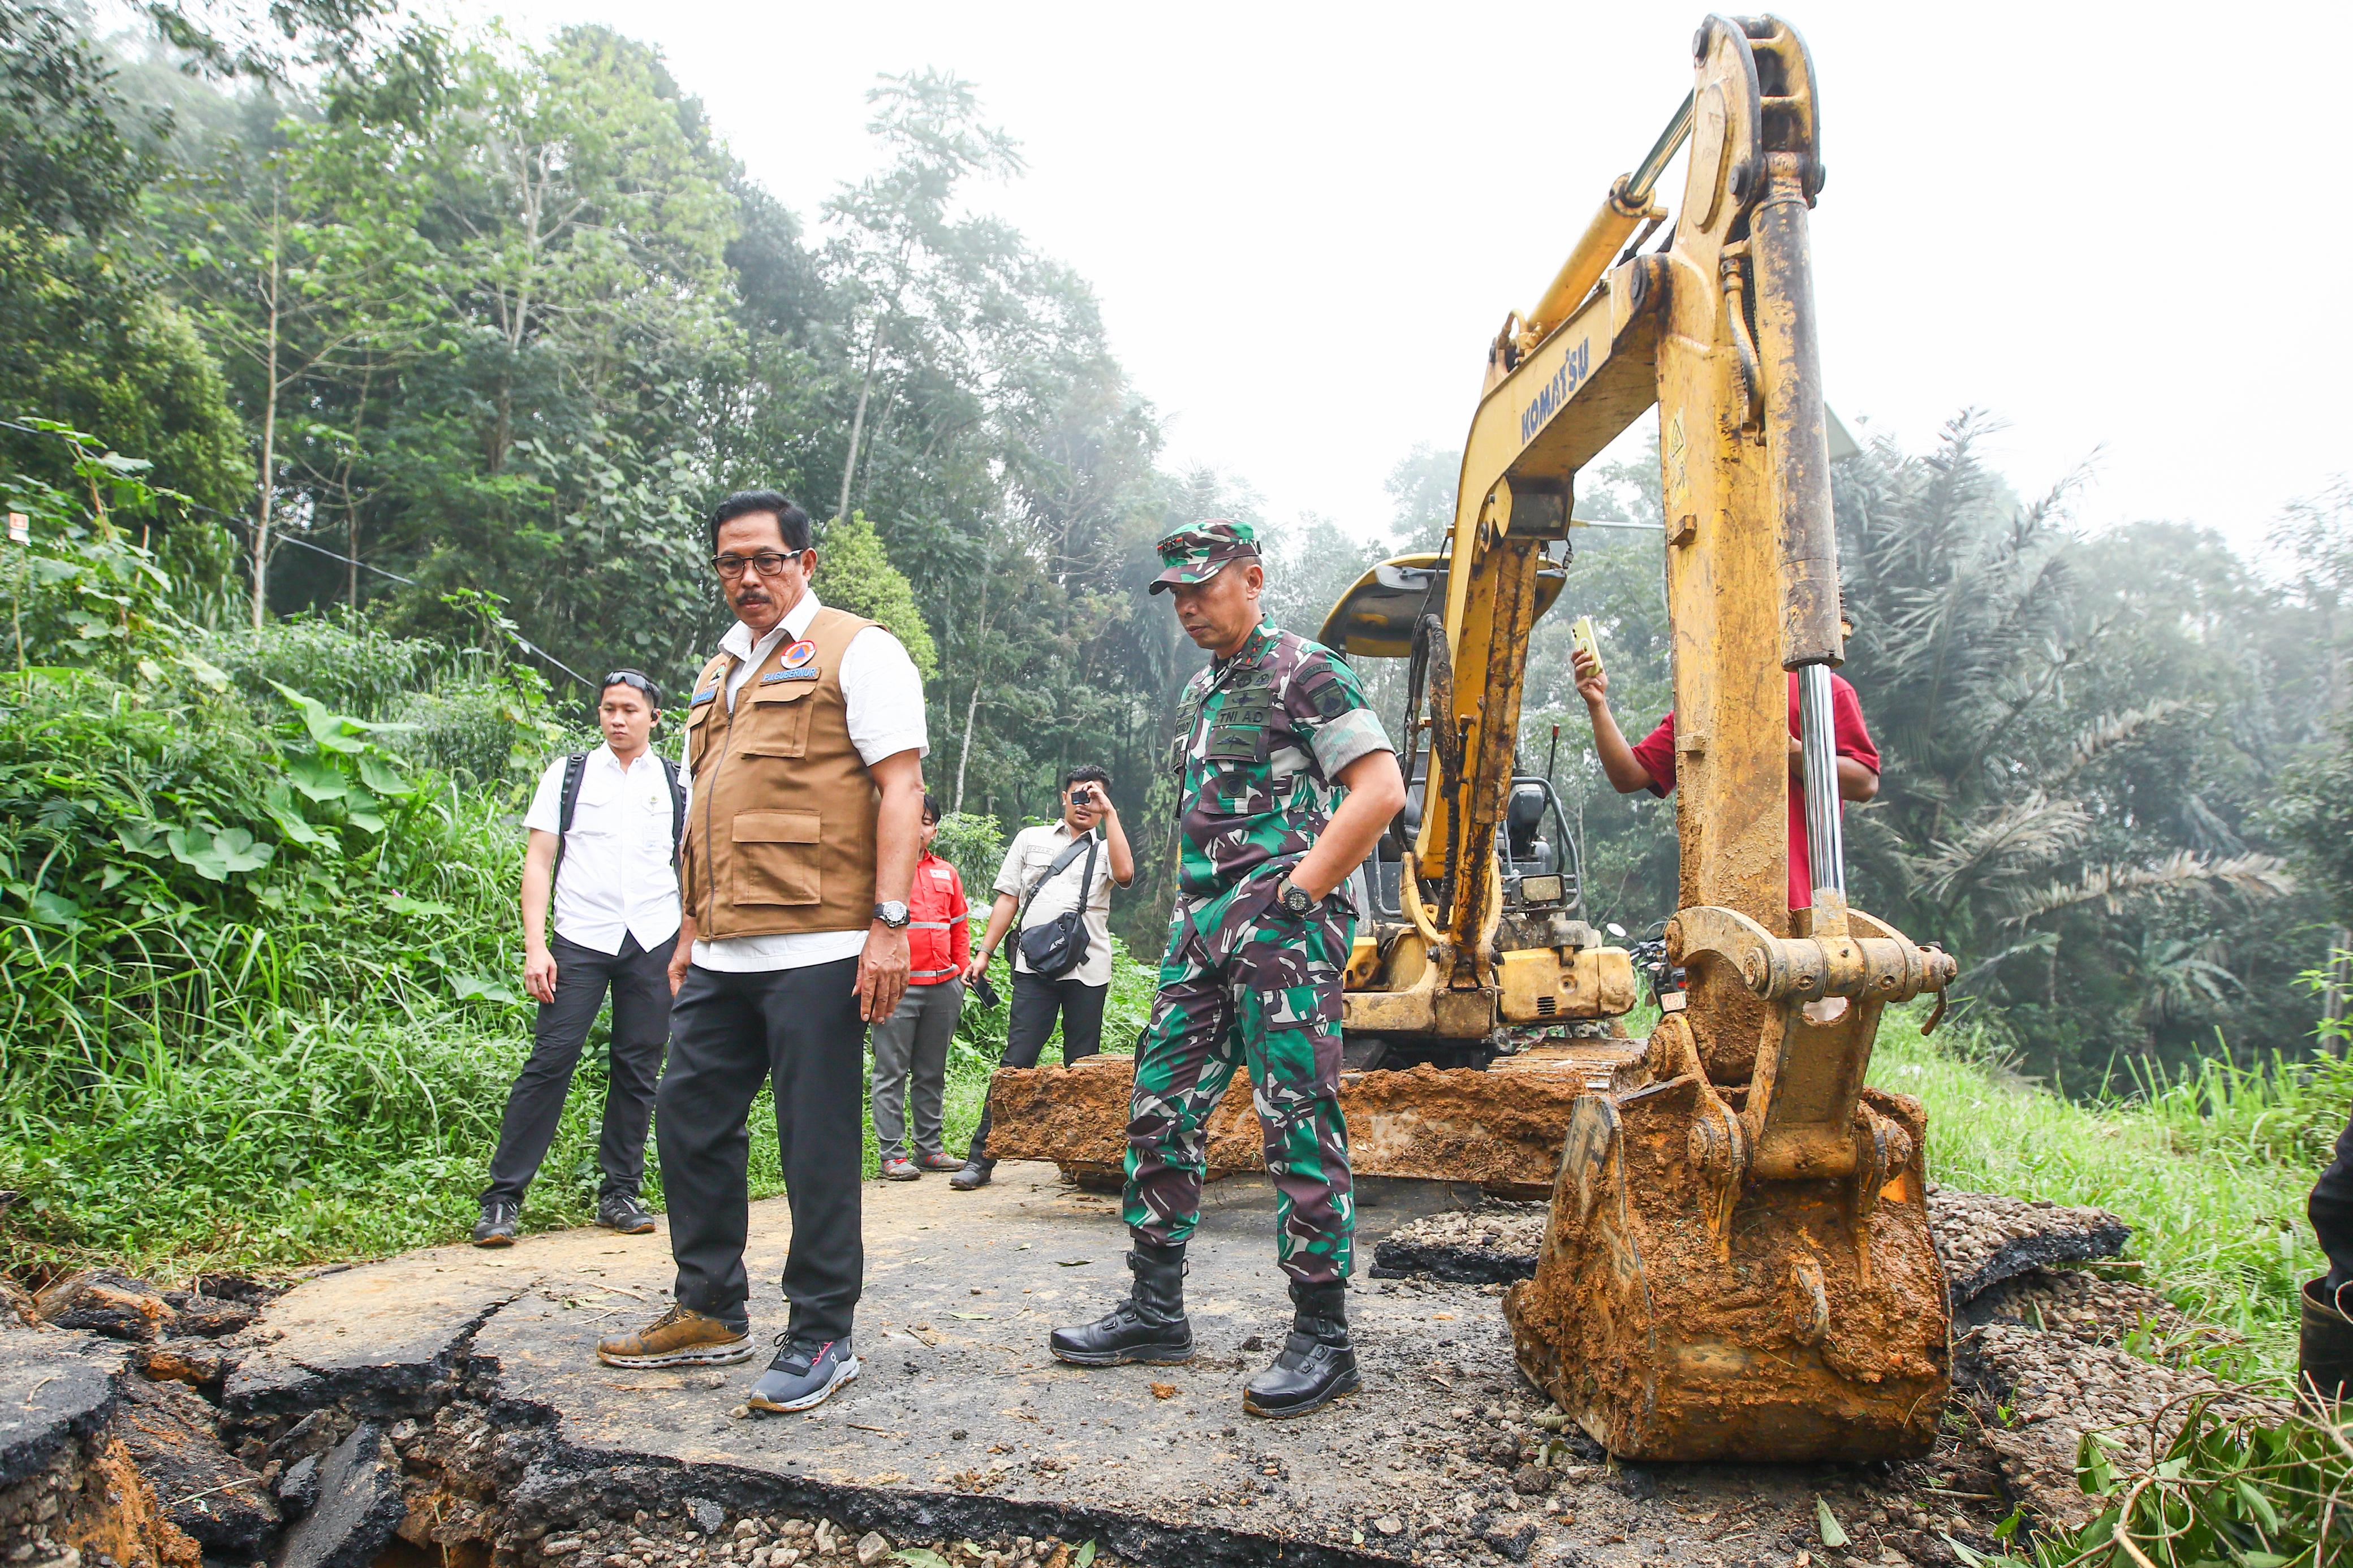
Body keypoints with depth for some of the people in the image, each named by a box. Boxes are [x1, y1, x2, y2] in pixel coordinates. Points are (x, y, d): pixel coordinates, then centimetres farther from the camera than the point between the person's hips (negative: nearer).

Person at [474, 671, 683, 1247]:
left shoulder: (678, 785, 10)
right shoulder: (567, 775, 8)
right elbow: (539, 862, 5)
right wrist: (535, 946, -4)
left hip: (655, 941, 1)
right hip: (580, 939, -1)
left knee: (638, 1068, 4)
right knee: (550, 1060, -7)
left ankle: (620, 1193, 16)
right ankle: (503, 1197, 2)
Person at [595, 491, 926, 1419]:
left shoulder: (854, 652, -2)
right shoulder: (720, 673, 21)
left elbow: (899, 787, -10)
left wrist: (888, 924, -18)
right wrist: (690, 933, 21)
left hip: (814, 949, -8)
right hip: (723, 956, 8)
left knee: (818, 1143, -2)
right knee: (689, 1118, 13)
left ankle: (821, 1338, 11)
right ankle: (710, 1313, 28)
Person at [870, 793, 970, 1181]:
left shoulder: (947, 873, 16)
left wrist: (961, 975, 13)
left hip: (943, 986, 5)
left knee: (932, 1073, 10)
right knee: (892, 1072, -3)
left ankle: (929, 1148, 17)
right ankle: (893, 1154, 1)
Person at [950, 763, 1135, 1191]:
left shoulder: (1105, 849, 13)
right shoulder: (1031, 839, 17)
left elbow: (1125, 872, -11)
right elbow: (1008, 898, 15)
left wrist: (1110, 812, -6)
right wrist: (984, 951, 7)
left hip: (1088, 971, 0)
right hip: (1035, 967, 0)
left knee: (1082, 1068, 5)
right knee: (1016, 1063, -6)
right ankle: (980, 1158, -3)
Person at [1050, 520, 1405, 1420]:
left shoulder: (1305, 672, -5)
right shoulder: (1200, 693, 21)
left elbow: (1380, 788, -14)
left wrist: (1298, 890, -16)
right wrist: (1189, 912, 17)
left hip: (1282, 928, -9)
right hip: (1202, 930, 9)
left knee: (1299, 1123, -7)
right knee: (1160, 1109, 8)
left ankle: (1323, 1339, 2)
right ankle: (1156, 1312, 19)